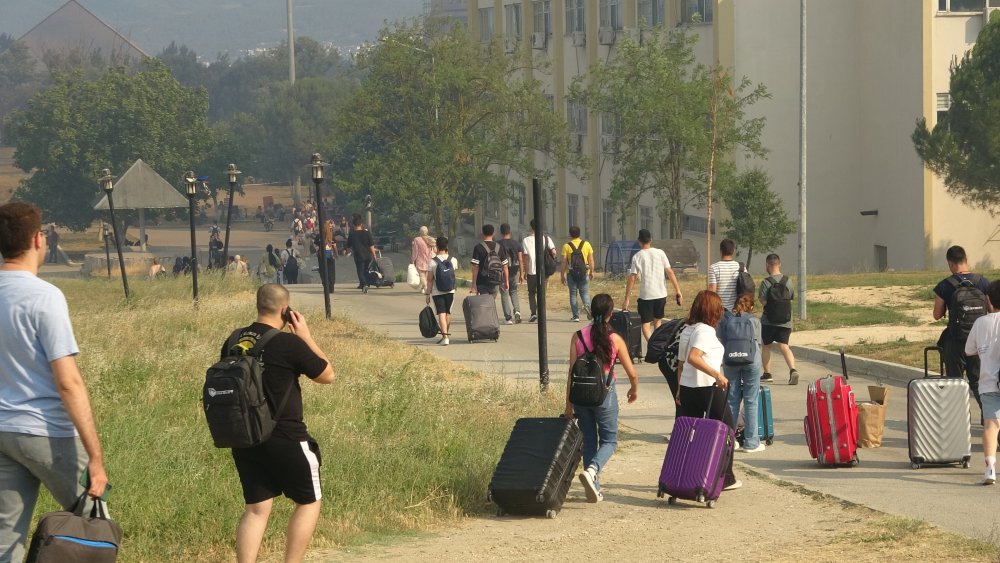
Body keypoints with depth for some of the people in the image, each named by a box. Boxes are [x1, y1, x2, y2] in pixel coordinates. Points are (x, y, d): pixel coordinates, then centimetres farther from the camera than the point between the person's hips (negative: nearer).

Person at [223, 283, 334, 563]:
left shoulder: (233, 342, 2)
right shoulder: (289, 344, -17)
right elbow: (327, 375, -4)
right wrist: (306, 336, 0)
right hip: (285, 438, -6)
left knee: (256, 508, 11)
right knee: (309, 501, 12)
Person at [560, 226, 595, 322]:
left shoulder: (566, 246, -5)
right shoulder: (586, 244, 1)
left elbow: (564, 262, -5)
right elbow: (591, 260, 2)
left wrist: (562, 275, 2)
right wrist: (592, 271, 12)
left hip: (571, 273, -1)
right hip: (584, 273, 1)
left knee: (573, 294, 7)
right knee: (584, 292, 13)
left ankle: (576, 316, 5)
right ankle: (587, 305, -17)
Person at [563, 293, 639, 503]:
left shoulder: (578, 336, -4)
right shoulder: (615, 340, -7)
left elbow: (571, 371, -5)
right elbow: (632, 373, -1)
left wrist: (569, 403, 1)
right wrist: (634, 390, 21)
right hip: (605, 394, -3)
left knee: (589, 441, 14)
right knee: (609, 440, 8)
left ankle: (593, 488, 15)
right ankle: (592, 470, -20)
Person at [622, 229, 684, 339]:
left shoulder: (637, 257, -4)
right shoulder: (660, 253, 1)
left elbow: (632, 279, -7)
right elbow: (670, 272, 0)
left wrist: (627, 299, -4)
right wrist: (678, 291, 6)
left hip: (646, 296, -3)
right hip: (661, 294, 3)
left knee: (645, 324, 2)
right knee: (657, 321, 23)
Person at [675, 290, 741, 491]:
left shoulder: (687, 331, 11)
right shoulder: (706, 331, -15)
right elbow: (693, 357, -29)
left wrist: (680, 389, 22)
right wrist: (717, 374, -31)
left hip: (687, 389, 8)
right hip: (708, 389, -8)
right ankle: (725, 479, 11)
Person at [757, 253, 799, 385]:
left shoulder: (766, 282, -11)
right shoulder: (787, 281, 4)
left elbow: (763, 301, -16)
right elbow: (792, 298, 12)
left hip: (769, 321, -3)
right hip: (785, 320, 3)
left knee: (766, 346, 15)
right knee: (784, 346, -3)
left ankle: (767, 374, 20)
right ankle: (793, 369, -26)